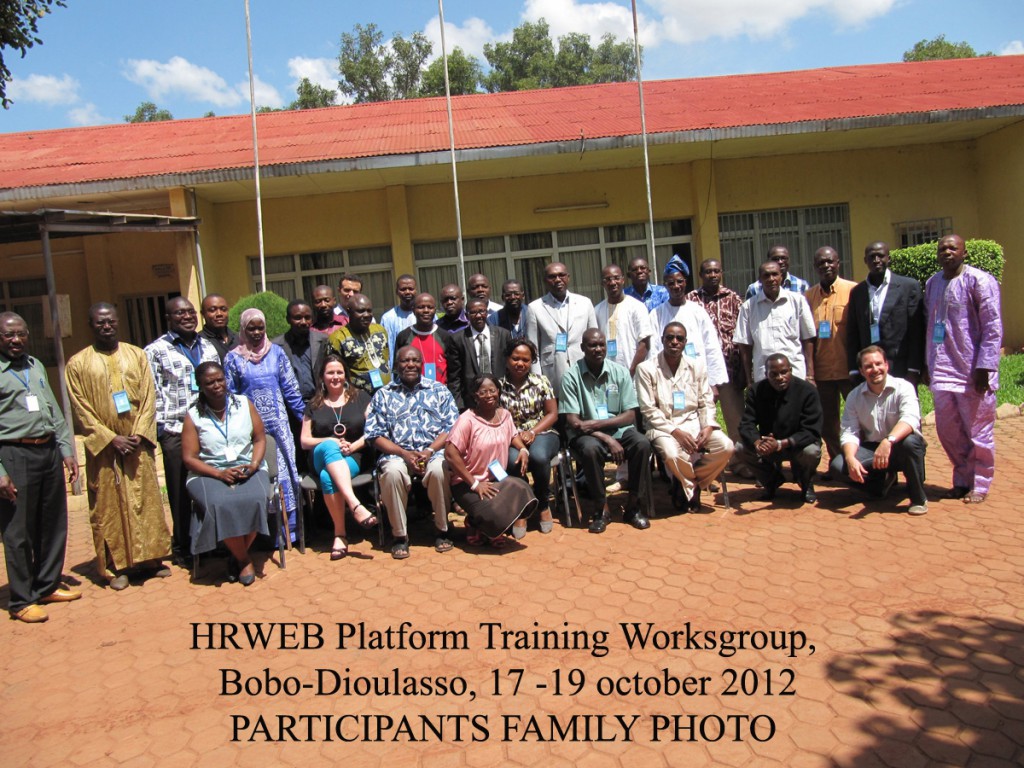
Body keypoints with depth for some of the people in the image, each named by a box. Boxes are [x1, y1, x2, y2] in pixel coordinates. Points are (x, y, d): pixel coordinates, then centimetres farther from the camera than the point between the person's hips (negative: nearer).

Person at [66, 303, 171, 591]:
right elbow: (81, 410, -4)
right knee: (110, 505, 3)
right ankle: (115, 565, 11)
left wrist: (139, 434, -9)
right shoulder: (77, 364, 1)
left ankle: (150, 557, 15)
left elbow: (148, 397, 3)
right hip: (103, 447, -2)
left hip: (138, 443, 2)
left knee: (147, 500, 6)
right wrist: (111, 438, -13)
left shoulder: (136, 355, 7)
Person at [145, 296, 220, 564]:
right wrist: (163, 427, -9)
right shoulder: (156, 351, 0)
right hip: (176, 432, -4)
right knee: (181, 492, 4)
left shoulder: (208, 347, 15)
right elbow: (153, 394, -3)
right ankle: (183, 547, 17)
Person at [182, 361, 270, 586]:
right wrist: (220, 474, -14)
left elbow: (260, 439, 10)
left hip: (248, 469, 1)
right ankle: (244, 560, -9)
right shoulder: (193, 415, 3)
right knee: (219, 505, -34)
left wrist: (253, 464, -9)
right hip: (209, 473, -1)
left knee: (255, 499, -32)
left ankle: (237, 556, -6)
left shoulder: (244, 404, 9)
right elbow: (189, 458, -1)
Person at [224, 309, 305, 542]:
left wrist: (304, 415, 3)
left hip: (278, 423, 1)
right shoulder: (233, 358, 2)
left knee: (284, 474, 1)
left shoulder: (276, 352, 5)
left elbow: (290, 388, 6)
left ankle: (288, 530, 10)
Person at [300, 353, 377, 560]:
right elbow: (304, 441, 12)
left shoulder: (360, 397, 14)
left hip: (353, 458, -1)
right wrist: (329, 441, -7)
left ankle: (340, 535, -32)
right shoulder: (314, 405, 18)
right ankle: (355, 505, -49)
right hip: (321, 459, 1)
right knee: (329, 447, -39)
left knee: (328, 477, -37)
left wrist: (353, 446, -11)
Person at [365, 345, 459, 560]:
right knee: (392, 471, -34)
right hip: (398, 453, 0)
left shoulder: (439, 390, 14)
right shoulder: (383, 395, 13)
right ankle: (400, 535, -17)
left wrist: (430, 451, -12)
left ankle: (441, 529, -12)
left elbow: (451, 427, 4)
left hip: (434, 452, 0)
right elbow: (375, 435, 4)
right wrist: (404, 453, -11)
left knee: (438, 470, -34)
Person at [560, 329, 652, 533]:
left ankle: (635, 507, -10)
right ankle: (601, 508, -17)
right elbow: (573, 422, -11)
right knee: (590, 448, -35)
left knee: (642, 444, -26)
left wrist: (596, 424, -16)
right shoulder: (572, 376, -6)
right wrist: (607, 439, -21)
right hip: (585, 434, -2)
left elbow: (630, 415, -2)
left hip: (617, 430, 3)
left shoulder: (619, 372, 1)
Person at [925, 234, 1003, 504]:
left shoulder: (979, 281, -6)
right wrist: (927, 365, 13)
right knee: (947, 430, 9)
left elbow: (993, 327, -9)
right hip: (942, 371, 5)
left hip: (972, 372, -5)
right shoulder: (932, 283, 12)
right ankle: (962, 479, 26)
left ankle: (979, 485, 17)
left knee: (978, 431, 4)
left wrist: (984, 367, -15)